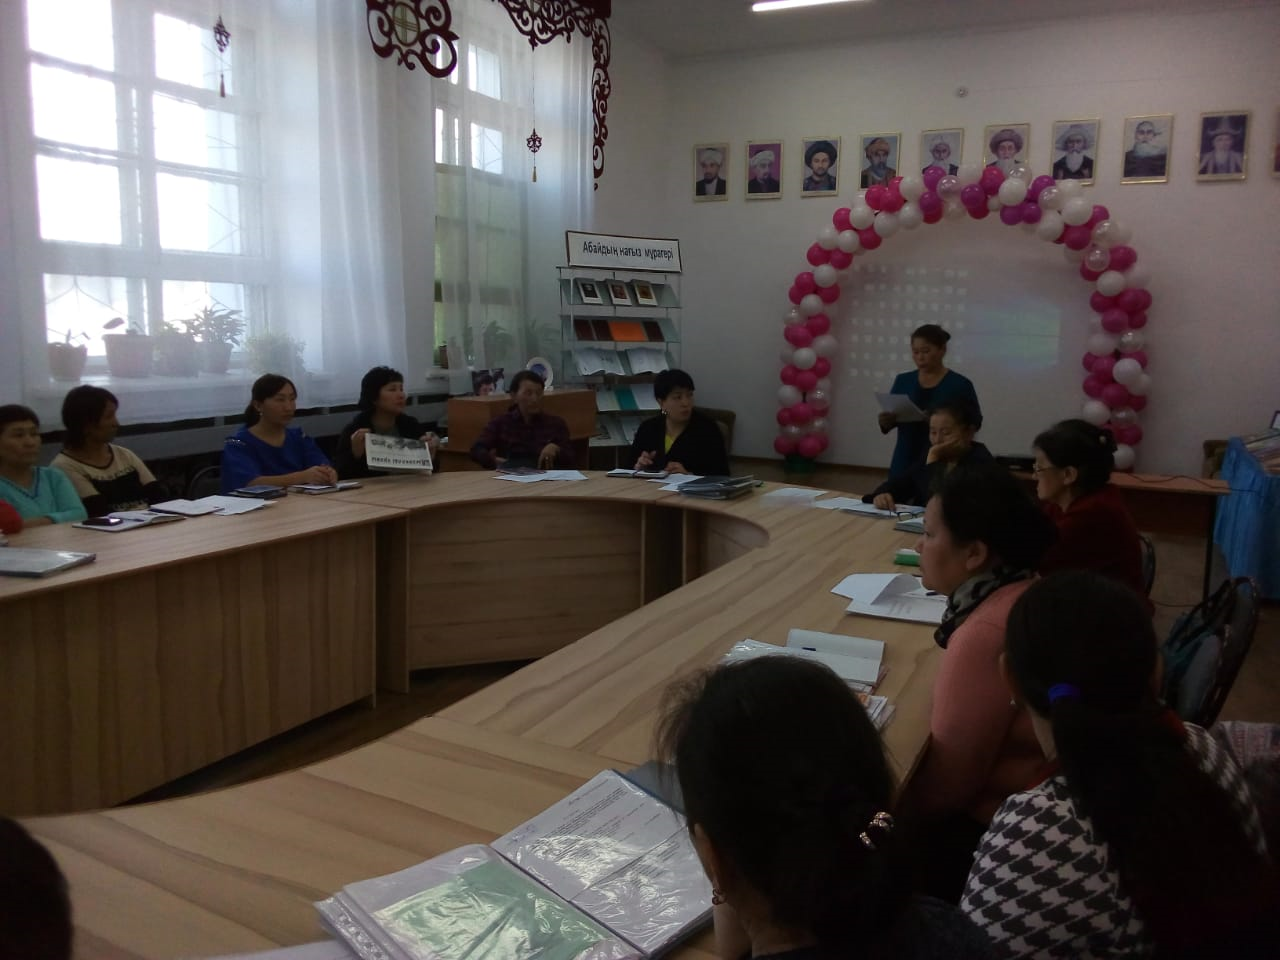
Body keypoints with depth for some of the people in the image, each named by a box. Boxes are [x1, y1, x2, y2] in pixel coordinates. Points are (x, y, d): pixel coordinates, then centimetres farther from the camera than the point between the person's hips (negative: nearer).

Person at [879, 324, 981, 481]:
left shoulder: (960, 384, -4)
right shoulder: (902, 381, 7)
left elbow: (974, 421, -1)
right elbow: (890, 418, 13)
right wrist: (886, 422, -11)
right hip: (904, 463, 3)